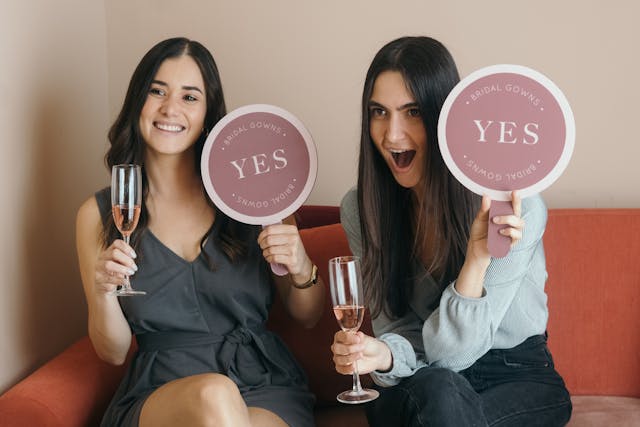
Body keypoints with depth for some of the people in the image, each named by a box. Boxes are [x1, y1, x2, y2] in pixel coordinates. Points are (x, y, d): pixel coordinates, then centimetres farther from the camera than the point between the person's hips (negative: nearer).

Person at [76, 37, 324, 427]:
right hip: (159, 393, 0)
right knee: (213, 396, -34)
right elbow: (113, 352, 7)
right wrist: (103, 292, -13)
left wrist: (301, 269, -11)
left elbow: (308, 317, 11)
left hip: (265, 384, 0)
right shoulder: (98, 214, 4)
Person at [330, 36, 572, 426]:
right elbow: (402, 334, -5)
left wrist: (478, 257, -35)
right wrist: (384, 354, -29)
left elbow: (452, 350, -18)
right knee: (437, 393, -33)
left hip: (518, 378, -2)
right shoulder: (361, 208, -8)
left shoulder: (515, 206, -19)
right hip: (417, 385, 2)